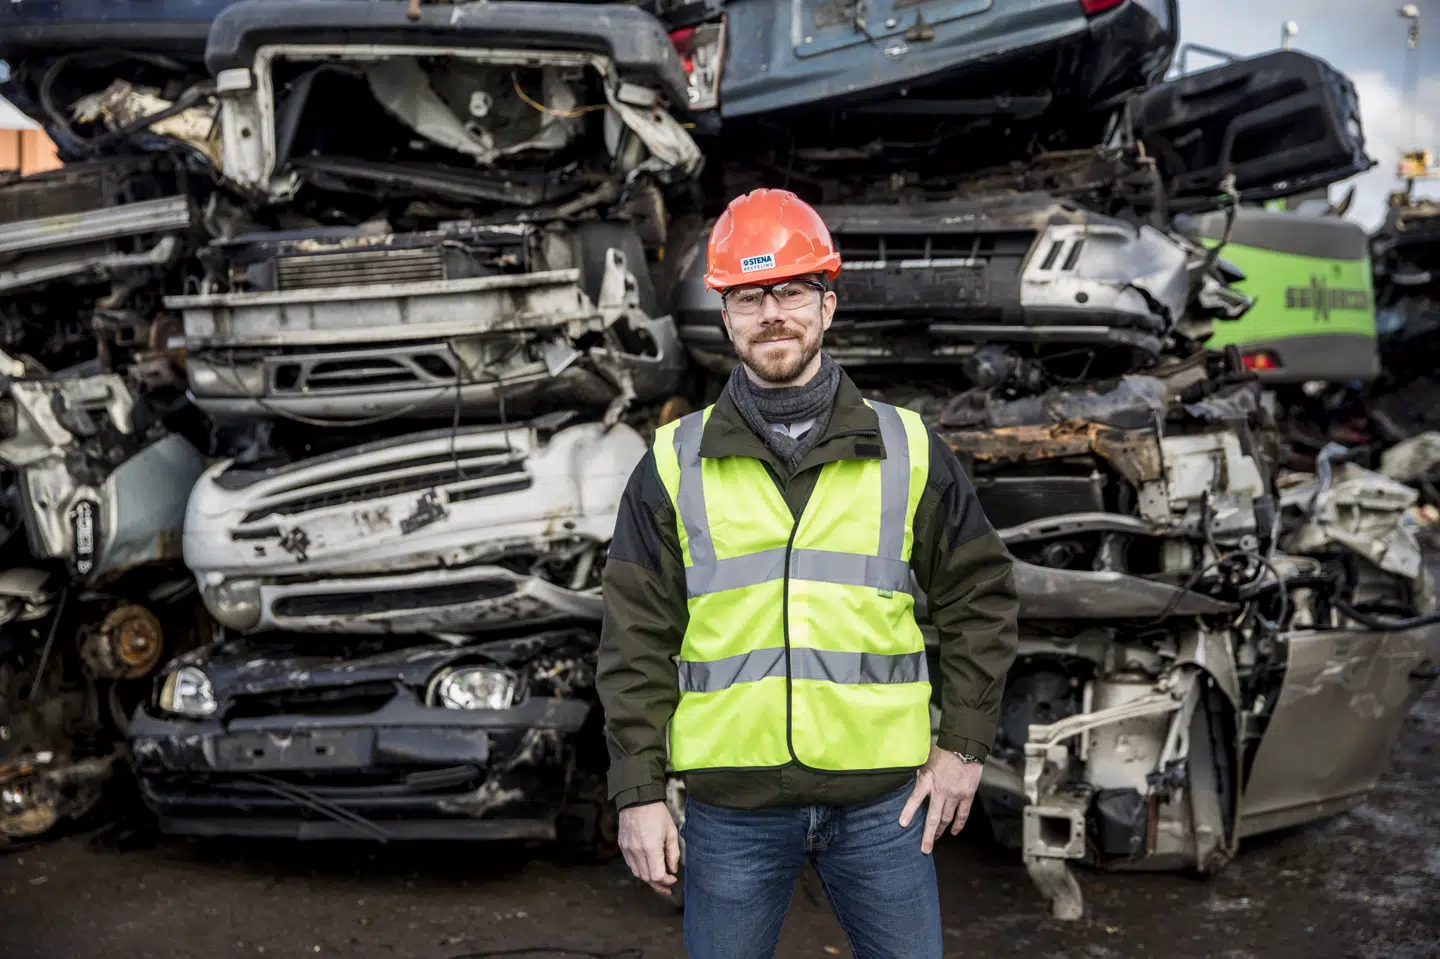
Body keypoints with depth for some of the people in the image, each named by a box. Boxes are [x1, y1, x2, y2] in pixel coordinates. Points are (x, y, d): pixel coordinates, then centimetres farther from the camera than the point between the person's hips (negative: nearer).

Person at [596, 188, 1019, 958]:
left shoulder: (908, 450, 4)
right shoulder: (673, 466, 2)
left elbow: (979, 598, 9)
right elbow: (636, 643, 2)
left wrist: (963, 744, 3)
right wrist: (638, 793, -2)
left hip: (882, 800, 0)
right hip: (732, 806, 0)